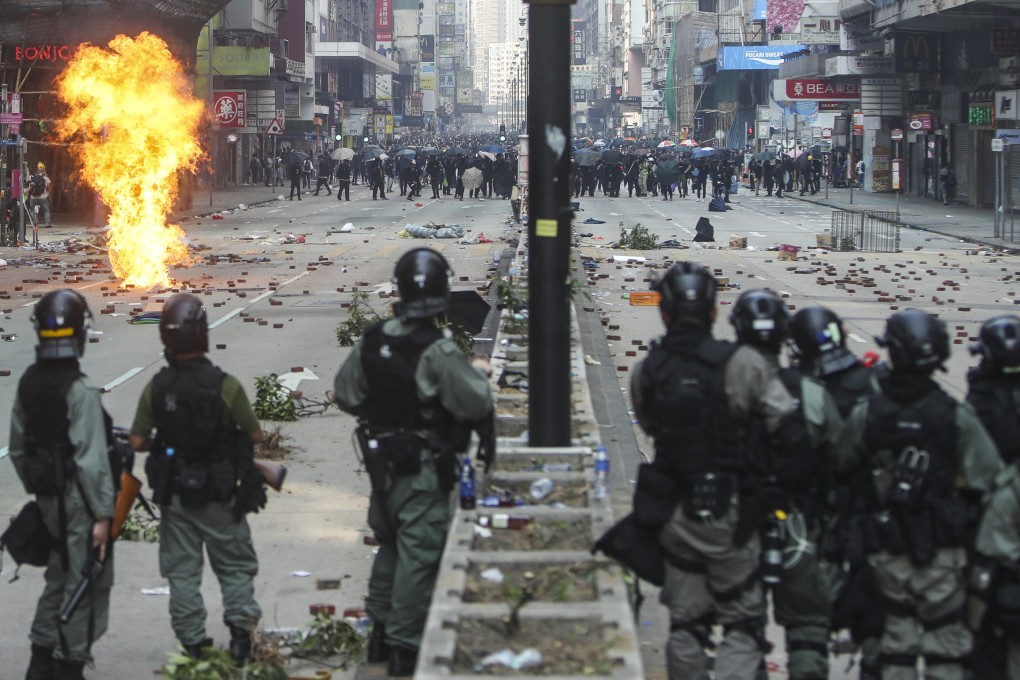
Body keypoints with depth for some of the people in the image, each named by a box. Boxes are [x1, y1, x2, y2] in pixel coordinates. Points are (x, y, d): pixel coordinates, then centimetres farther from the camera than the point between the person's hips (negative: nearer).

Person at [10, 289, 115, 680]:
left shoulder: (28, 384, 3)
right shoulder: (80, 393, -21)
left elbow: (17, 449, 11)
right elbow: (92, 460, -22)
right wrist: (102, 514, -17)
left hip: (47, 499, 8)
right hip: (78, 501, -8)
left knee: (59, 576, 20)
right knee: (86, 586, 3)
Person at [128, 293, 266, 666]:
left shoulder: (156, 388, -8)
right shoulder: (225, 385, -16)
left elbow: (137, 441, -3)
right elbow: (255, 435, -8)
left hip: (173, 494, 2)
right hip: (219, 495, -2)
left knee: (182, 570, 12)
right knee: (235, 566, 12)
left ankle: (192, 642, 13)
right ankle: (240, 627, 1)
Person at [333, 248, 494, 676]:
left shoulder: (373, 341, -1)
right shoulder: (438, 352, -21)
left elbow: (346, 394, 7)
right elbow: (476, 406, -21)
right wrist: (478, 372, -3)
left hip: (382, 460, 7)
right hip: (423, 468, -7)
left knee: (389, 544, 21)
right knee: (419, 552, 1)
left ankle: (380, 632, 31)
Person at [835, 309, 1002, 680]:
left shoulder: (865, 414, -6)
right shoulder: (957, 416, -11)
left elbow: (843, 468, 5)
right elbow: (986, 482, -10)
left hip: (886, 549, 2)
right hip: (941, 551, -2)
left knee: (897, 639, 13)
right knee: (945, 644, 5)